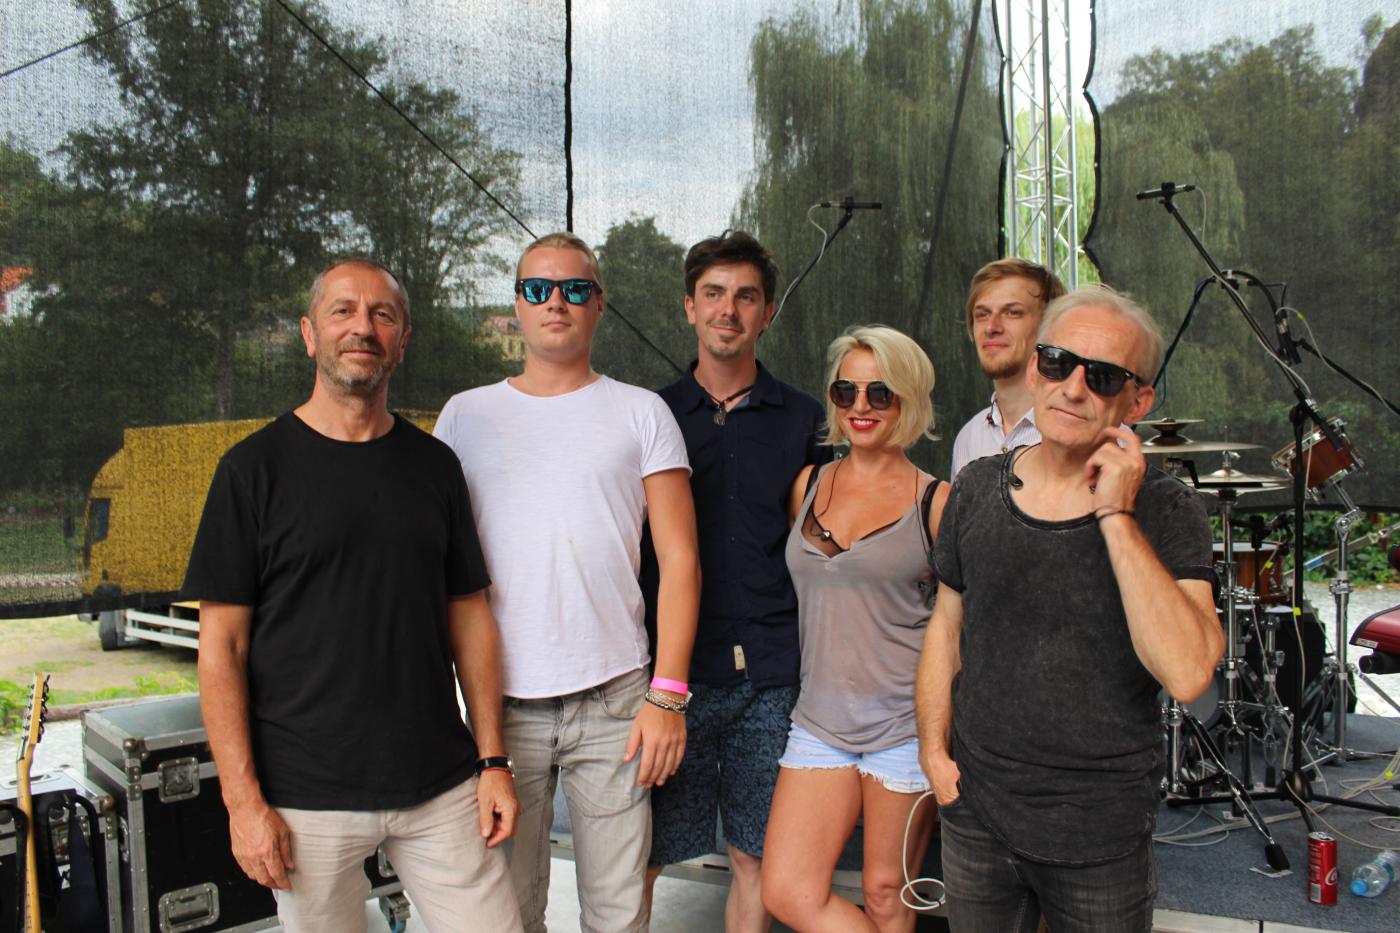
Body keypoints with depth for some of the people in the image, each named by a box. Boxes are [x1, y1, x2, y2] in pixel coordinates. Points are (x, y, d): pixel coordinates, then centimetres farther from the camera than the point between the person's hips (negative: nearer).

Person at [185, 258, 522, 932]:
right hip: (307, 797, -2)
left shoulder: (434, 465, 7)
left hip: (442, 787, 3)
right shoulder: (256, 466, -3)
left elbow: (469, 615, 9)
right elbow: (222, 645, -5)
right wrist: (243, 800, -9)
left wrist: (492, 758, 4)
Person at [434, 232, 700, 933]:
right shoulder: (465, 416, 8)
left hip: (614, 699, -1)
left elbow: (679, 562, 1)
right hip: (498, 699, 1)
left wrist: (667, 695, -6)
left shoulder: (641, 413, 4)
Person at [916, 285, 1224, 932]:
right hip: (974, 812, 3)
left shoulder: (1167, 513, -12)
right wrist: (934, 747, 3)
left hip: (1101, 834, -3)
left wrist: (1115, 516, -25)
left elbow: (1187, 674, -26)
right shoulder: (977, 488, -1)